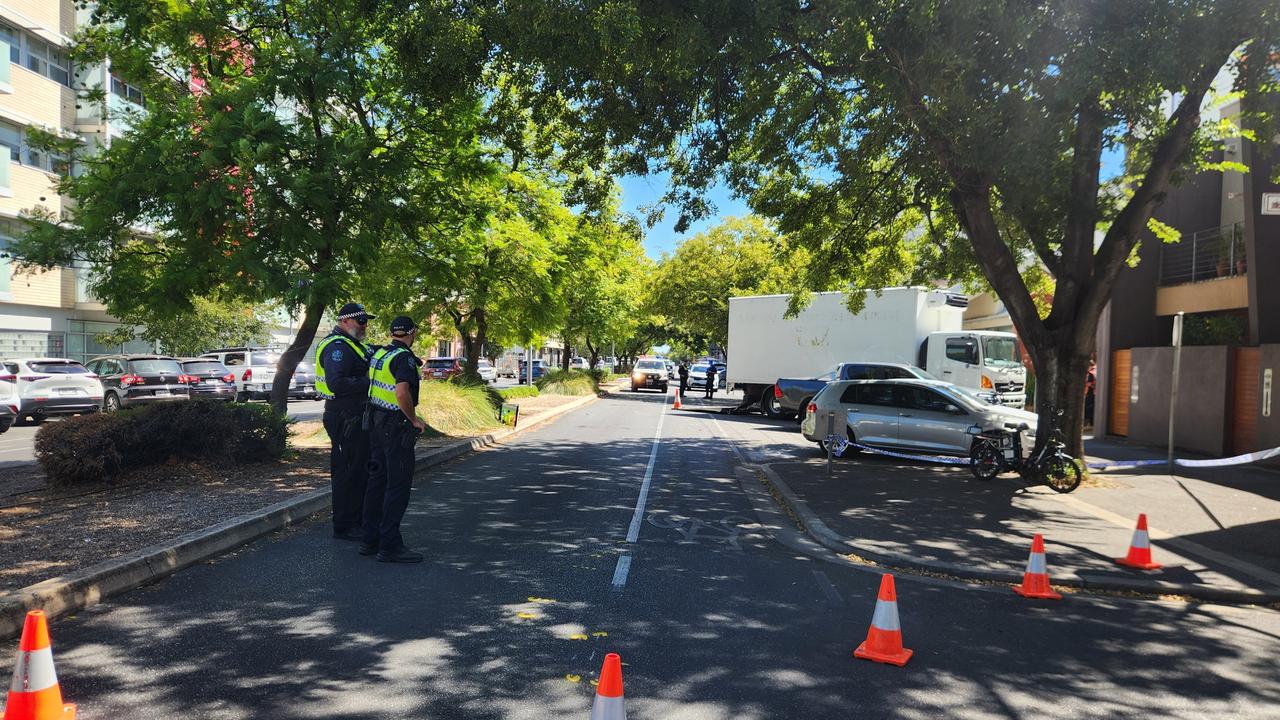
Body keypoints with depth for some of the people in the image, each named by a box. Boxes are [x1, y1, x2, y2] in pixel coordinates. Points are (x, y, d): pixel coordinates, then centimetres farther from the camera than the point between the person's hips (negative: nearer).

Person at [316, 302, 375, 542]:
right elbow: (337, 384, -29)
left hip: (357, 417, 11)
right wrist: (368, 383, -25)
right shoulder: (338, 347, -16)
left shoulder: (354, 345, 19)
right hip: (345, 419, -11)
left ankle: (358, 520, 28)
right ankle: (344, 527, 6)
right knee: (347, 472, -4)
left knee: (362, 470, 17)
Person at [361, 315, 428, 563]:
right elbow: (402, 394, -29)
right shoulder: (404, 358, -17)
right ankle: (389, 546, -3)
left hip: (376, 422, 9)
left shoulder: (378, 354, 10)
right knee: (398, 485, -4)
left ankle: (371, 540, 20)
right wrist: (414, 419, -16)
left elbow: (370, 384, 20)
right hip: (396, 426, -9)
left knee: (377, 480, 14)